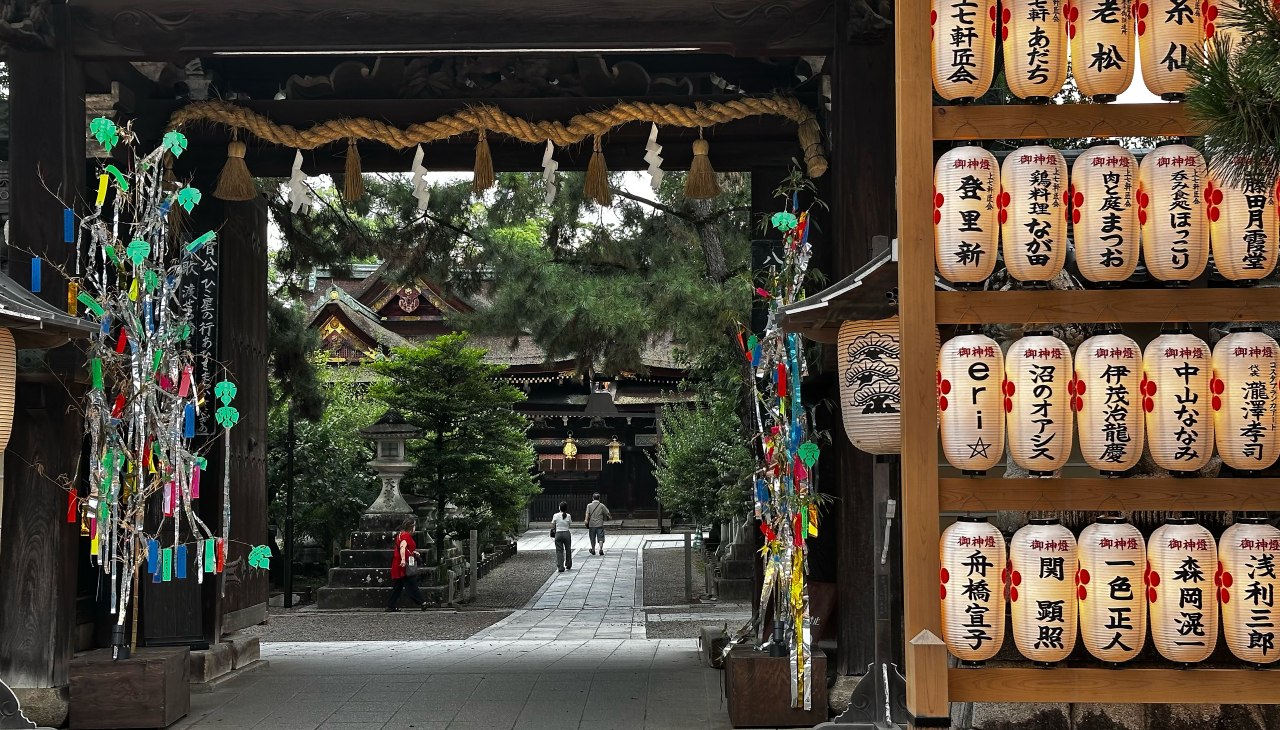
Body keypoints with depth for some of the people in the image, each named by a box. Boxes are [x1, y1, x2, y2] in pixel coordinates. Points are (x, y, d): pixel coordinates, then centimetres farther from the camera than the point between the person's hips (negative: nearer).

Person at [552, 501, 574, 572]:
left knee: (559, 551, 3)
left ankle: (560, 567, -4)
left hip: (558, 534, -1)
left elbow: (553, 524, 3)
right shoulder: (568, 516, -5)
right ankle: (568, 565, 30)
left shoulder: (556, 515, -6)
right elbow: (570, 523, 3)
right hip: (566, 533, 1)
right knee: (568, 550, 18)